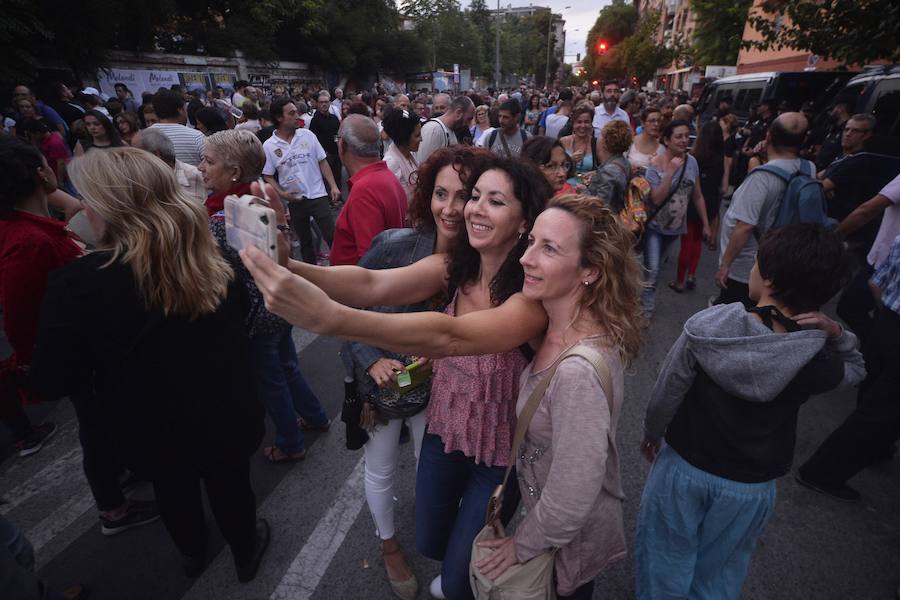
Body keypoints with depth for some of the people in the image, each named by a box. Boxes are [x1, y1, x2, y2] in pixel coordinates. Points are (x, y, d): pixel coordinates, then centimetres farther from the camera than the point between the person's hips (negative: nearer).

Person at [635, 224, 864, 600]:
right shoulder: (820, 361, -18)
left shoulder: (705, 328, -24)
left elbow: (666, 394, -13)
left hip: (683, 468, -1)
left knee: (665, 569, 23)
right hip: (749, 489, 2)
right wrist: (836, 333, -10)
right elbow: (855, 368, 8)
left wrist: (651, 434, 6)